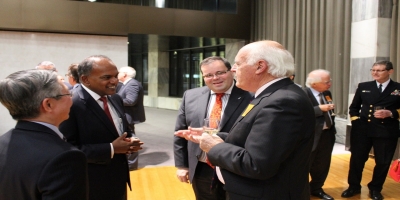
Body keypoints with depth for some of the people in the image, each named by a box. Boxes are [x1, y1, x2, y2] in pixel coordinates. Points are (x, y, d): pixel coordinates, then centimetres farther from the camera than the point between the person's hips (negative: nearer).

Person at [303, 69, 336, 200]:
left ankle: (316, 189, 36)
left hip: (327, 134, 8)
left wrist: (332, 128, 13)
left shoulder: (327, 93, 8)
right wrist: (320, 109, -28)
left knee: (323, 165, 18)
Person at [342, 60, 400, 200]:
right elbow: (353, 107, 13)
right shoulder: (363, 87, 5)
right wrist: (356, 121, 3)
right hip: (362, 130, 1)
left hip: (387, 132, -1)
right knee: (357, 159, 9)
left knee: (383, 162, 10)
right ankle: (354, 187, 28)